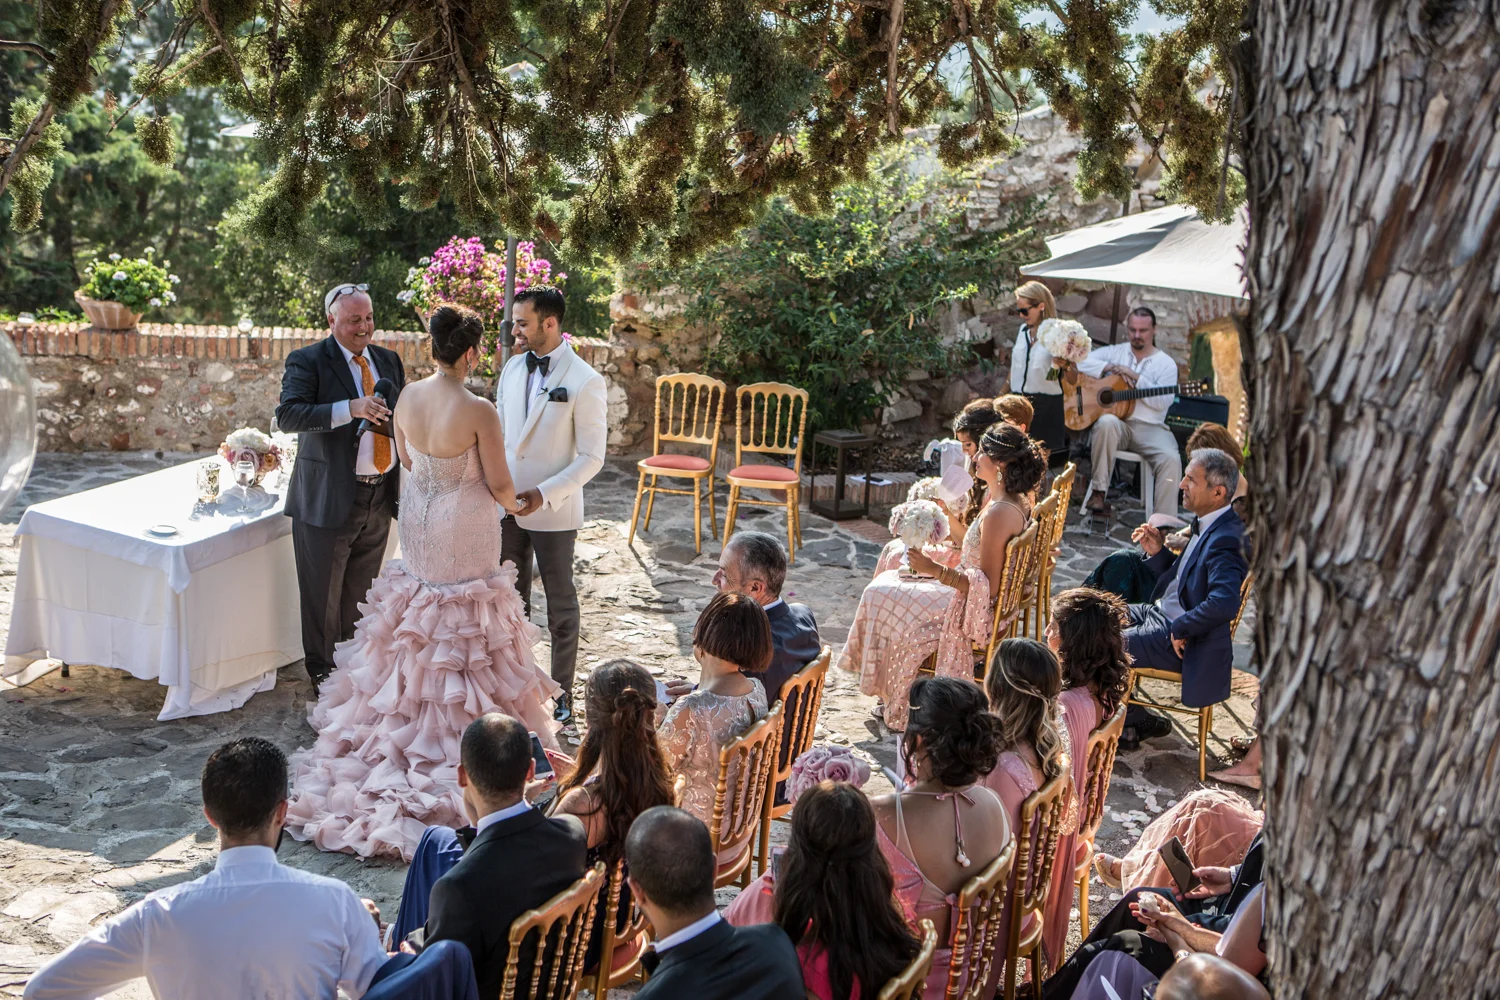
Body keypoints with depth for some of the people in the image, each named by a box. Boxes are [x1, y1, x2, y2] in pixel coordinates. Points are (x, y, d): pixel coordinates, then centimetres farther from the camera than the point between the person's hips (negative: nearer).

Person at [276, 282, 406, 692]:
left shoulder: (388, 360, 11)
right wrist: (350, 408, -34)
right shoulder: (308, 361, -8)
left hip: (380, 498, 5)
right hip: (330, 499, -5)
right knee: (323, 596, 7)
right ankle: (322, 673, 23)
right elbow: (287, 415, -23)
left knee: (361, 593, 17)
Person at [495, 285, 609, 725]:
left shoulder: (584, 381, -14)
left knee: (560, 606, 9)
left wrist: (545, 494, -22)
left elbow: (591, 457, -14)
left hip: (553, 510, -6)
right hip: (506, 504, 6)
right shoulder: (513, 367, 5)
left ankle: (561, 695, 21)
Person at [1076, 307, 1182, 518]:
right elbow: (1081, 360, 1)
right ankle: (1099, 491, -30)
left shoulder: (1166, 364, 8)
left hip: (1150, 428, 0)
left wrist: (1134, 376, -12)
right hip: (1118, 423, 0)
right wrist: (1111, 368, -9)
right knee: (1107, 422, -37)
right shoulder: (1115, 352, 14)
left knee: (1171, 459, -29)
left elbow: (1163, 401, -6)